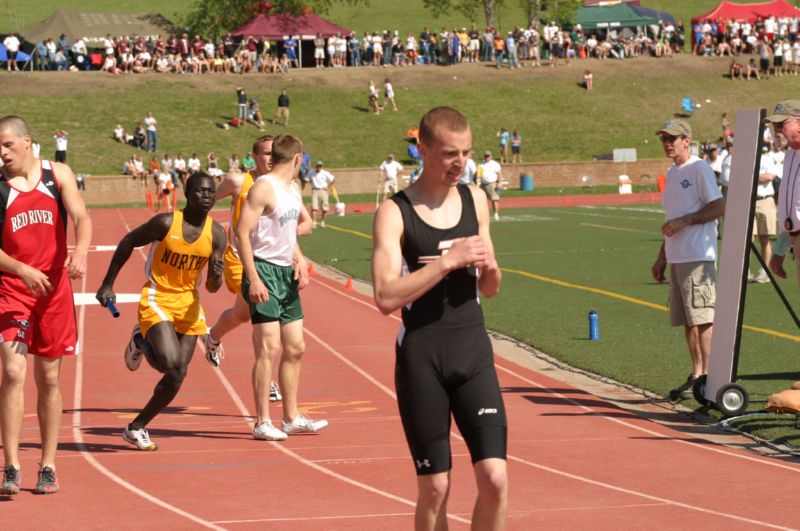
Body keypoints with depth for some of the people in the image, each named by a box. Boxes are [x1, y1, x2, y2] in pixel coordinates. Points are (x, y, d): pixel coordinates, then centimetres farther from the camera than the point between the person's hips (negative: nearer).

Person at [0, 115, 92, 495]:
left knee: (49, 378, 8)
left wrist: (81, 251, -31)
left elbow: (81, 217, -10)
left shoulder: (58, 175, 2)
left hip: (55, 288, 2)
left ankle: (48, 467, 17)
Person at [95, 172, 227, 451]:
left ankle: (136, 428, 18)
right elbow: (128, 242, -2)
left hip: (188, 302, 5)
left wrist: (215, 278, -29)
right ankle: (141, 341, 10)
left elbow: (212, 287, -4)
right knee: (171, 362, -24)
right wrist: (108, 284, -1)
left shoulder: (216, 234, -6)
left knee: (178, 376, 1)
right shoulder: (167, 222, -16)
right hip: (157, 299, -5)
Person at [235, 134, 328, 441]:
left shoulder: (292, 189, 15)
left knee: (295, 348, 11)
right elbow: (242, 232, -19)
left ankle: (291, 418, 20)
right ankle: (262, 423, -5)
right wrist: (253, 278, -24)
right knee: (270, 348, -10)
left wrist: (299, 260, 7)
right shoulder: (264, 188, -13)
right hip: (264, 272, -9)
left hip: (286, 274, 9)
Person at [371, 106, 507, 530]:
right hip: (421, 356, -4)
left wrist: (489, 267, -5)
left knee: (495, 478, -7)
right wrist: (448, 261, -22)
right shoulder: (394, 213, -6)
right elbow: (386, 297, -18)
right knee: (434, 488, 2)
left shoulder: (475, 200, 9)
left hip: (473, 350, 4)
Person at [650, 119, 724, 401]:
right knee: (687, 320, 10)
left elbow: (719, 207, -13)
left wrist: (685, 221, -17)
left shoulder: (699, 168, -7)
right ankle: (696, 375, 15)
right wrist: (661, 258, 22)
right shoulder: (672, 173, 20)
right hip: (676, 258, 9)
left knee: (702, 318, -9)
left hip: (698, 258, -9)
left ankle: (708, 376, -9)